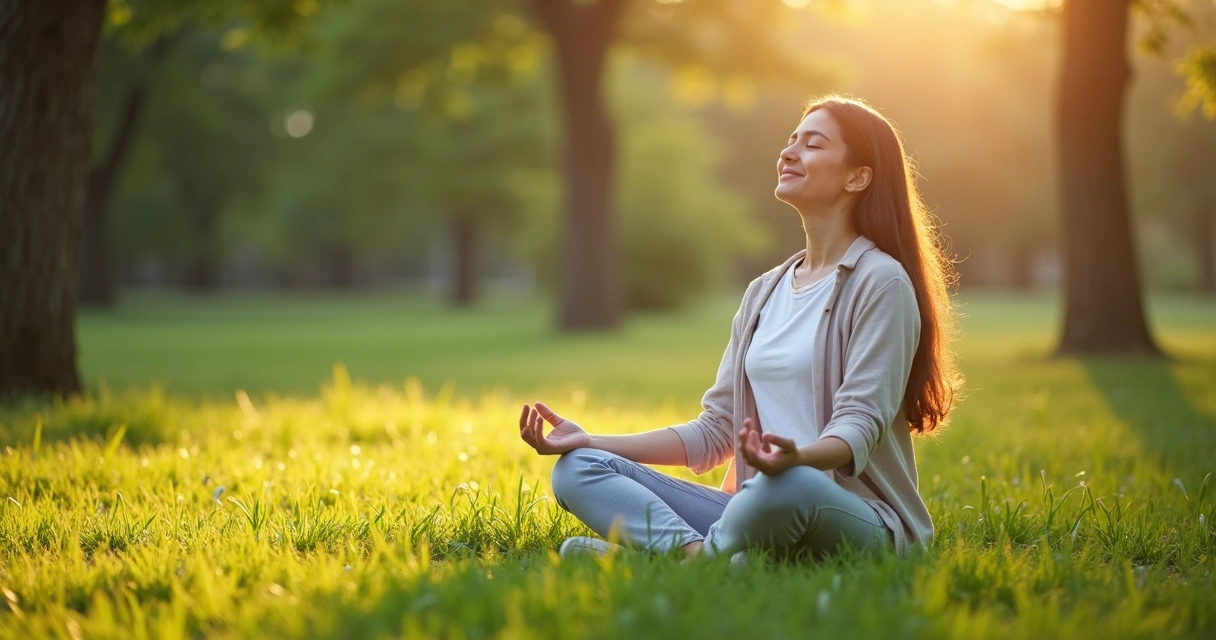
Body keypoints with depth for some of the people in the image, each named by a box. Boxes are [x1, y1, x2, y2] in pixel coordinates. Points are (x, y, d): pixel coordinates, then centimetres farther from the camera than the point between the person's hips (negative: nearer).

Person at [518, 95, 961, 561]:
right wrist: (589, 441, 6)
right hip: (759, 507, 7)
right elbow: (715, 431, 15)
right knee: (576, 469, -9)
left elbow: (860, 424, -15)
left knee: (791, 485, -43)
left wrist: (797, 457, -38)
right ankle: (699, 551, -32)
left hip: (856, 519, -7)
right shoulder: (764, 292, 17)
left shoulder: (880, 281, -4)